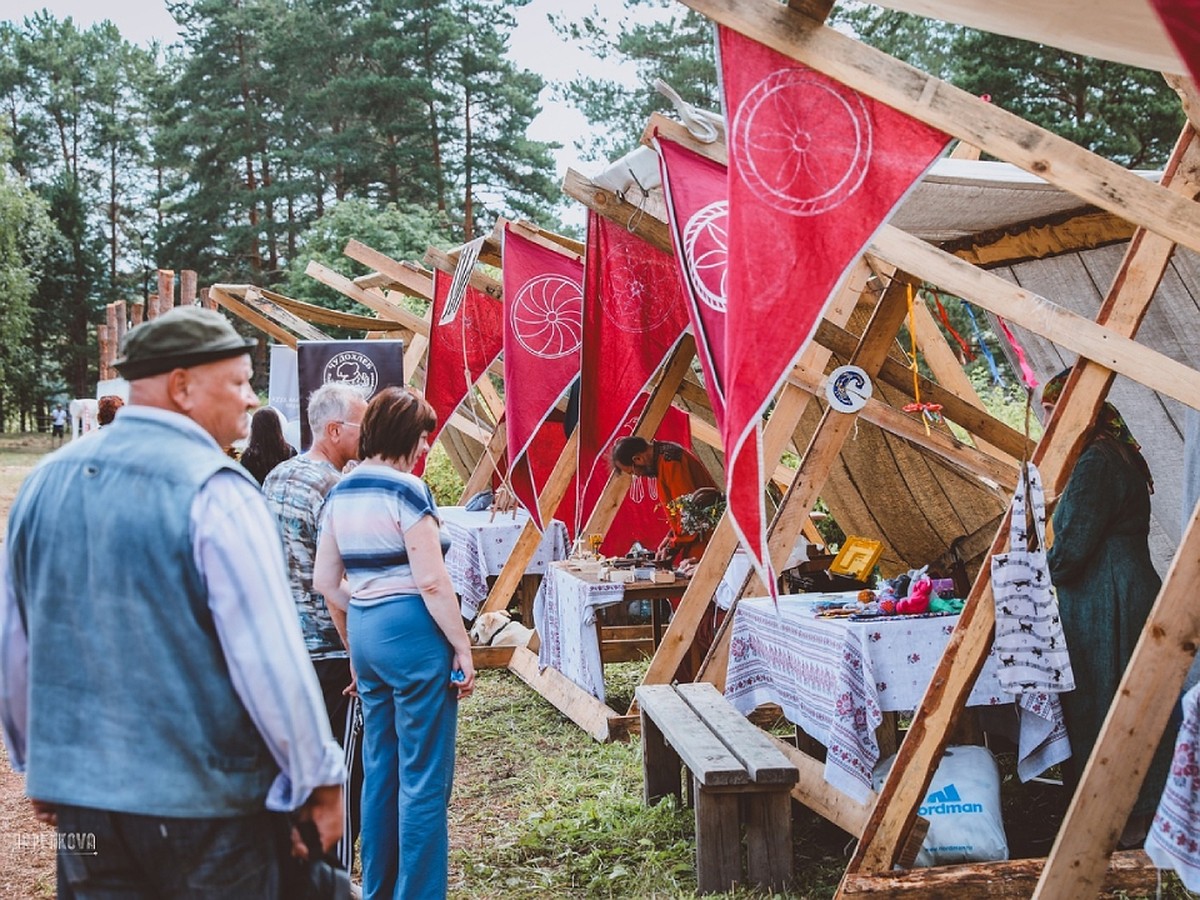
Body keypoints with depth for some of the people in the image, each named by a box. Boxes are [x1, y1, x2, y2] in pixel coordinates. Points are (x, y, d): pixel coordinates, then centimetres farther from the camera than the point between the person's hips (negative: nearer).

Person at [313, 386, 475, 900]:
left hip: (364, 633, 8)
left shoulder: (341, 493, 10)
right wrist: (463, 650, -12)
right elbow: (431, 582, -18)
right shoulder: (406, 490, -14)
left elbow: (325, 580, 14)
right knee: (423, 778, 0)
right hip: (414, 633, -8)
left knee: (381, 769, 17)